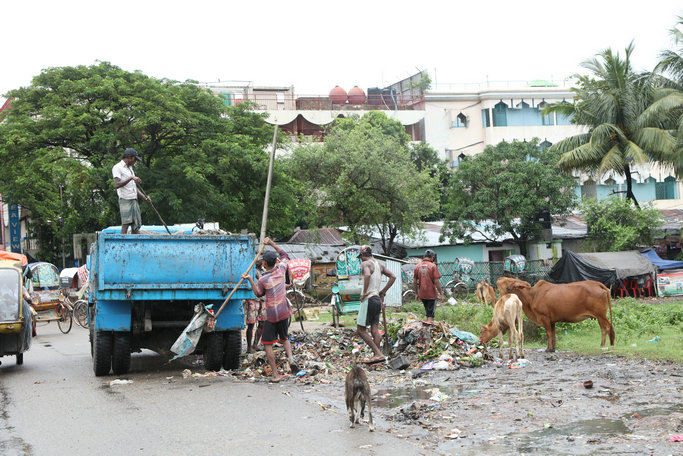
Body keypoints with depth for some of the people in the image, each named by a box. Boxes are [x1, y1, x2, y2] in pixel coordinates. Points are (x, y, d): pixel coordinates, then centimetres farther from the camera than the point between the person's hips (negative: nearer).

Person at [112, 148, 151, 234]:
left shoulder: (130, 168, 23)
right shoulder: (117, 167, -3)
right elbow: (117, 184, -18)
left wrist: (144, 197, 14)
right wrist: (131, 178, -24)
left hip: (134, 200, 8)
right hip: (125, 200, -8)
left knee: (136, 225, 2)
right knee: (125, 224, -16)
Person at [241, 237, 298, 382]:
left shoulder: (262, 280, -14)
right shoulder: (281, 269, -3)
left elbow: (258, 294, 5)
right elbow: (284, 255, 16)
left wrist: (250, 280, -1)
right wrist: (271, 243, 13)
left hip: (271, 315, -5)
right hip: (284, 312, 5)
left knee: (268, 343, 5)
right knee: (284, 338, 24)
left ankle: (275, 374, 2)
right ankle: (291, 359, -2)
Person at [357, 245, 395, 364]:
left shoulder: (365, 264, -8)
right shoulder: (379, 264, 16)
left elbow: (367, 275, -29)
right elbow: (393, 276, 17)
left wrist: (364, 292, -20)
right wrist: (383, 292, 16)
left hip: (369, 299, -8)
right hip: (378, 299, 8)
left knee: (361, 330, -3)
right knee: (374, 329, 6)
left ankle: (378, 354, -11)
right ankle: (377, 355, 1)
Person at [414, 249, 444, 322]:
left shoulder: (417, 266, 3)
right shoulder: (433, 266, -11)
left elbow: (414, 281, 5)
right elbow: (436, 281, -14)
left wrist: (416, 293, 14)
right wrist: (441, 294, -7)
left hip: (422, 294, 5)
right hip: (431, 294, -5)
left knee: (428, 312, 22)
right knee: (430, 315, -1)